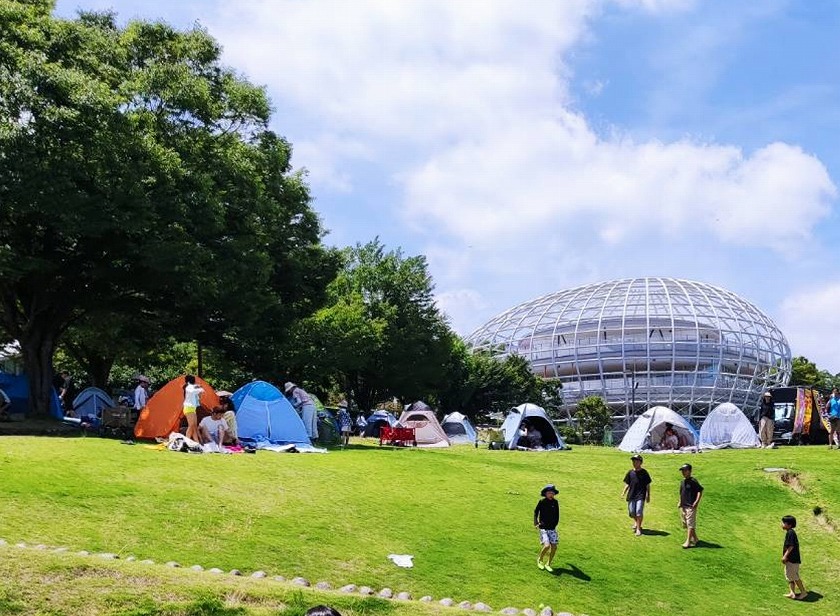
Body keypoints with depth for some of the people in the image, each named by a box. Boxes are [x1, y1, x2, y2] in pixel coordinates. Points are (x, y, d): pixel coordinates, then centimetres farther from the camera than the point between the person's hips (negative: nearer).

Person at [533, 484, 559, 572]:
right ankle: (540, 559, 10)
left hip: (552, 528, 4)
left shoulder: (555, 502, 1)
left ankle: (548, 564, 18)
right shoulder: (542, 502, -9)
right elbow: (536, 512, 2)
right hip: (543, 528, -4)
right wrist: (536, 523, -5)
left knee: (554, 546, -2)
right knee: (547, 545, -19)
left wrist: (555, 524, 13)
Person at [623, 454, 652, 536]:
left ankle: (638, 528, -2)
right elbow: (627, 484, 13)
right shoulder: (630, 472, 8)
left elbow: (648, 485, 4)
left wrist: (648, 496, 3)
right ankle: (636, 522, 37)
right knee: (631, 512, 6)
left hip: (641, 495, -4)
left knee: (639, 512, -13)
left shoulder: (644, 472, -1)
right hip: (631, 495, 4)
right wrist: (624, 492, 0)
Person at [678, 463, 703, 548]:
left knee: (690, 524, -7)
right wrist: (680, 502, 13)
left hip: (691, 506, -9)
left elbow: (700, 490, -16)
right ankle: (694, 539, 28)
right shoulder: (682, 482, 12)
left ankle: (688, 542, -6)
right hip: (683, 506, 9)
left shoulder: (693, 481, -12)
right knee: (685, 524, 14)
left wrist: (696, 502, -19)